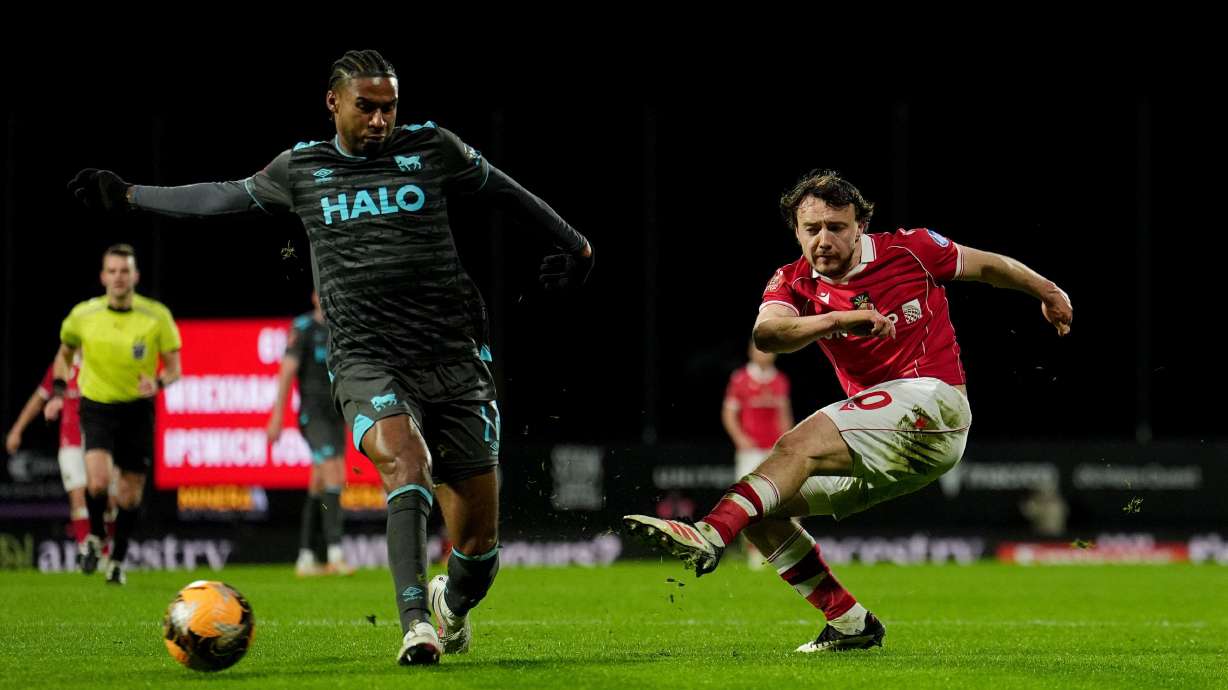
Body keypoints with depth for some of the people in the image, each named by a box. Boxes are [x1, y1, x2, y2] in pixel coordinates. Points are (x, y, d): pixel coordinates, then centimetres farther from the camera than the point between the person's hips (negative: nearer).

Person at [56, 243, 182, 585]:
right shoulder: (83, 315, -4)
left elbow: (174, 367, -2)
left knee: (130, 492, 5)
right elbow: (65, 353, 15)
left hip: (137, 410, 1)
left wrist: (158, 383, -23)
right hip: (97, 406, -1)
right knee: (98, 481, -22)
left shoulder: (156, 316, -7)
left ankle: (118, 559, 26)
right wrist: (59, 389, 1)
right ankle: (95, 537, 7)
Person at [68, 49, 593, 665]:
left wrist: (574, 244, 24)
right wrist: (129, 195, 29)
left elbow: (506, 192, 22)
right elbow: (225, 197, 26)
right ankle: (415, 625, -38)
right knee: (404, 457, -34)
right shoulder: (301, 169, 12)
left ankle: (451, 605, 35)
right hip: (366, 362, -1)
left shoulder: (432, 149, 8)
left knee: (479, 541, 0)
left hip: (454, 363, 1)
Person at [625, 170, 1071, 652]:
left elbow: (988, 265, 14)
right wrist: (840, 319, -34)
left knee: (800, 445, -27)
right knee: (764, 507, -1)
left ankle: (709, 536, -46)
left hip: (932, 402, -7)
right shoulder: (794, 283, 3)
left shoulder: (910, 250, -4)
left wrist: (1048, 293, 29)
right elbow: (766, 334, -19)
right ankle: (850, 622, 0)